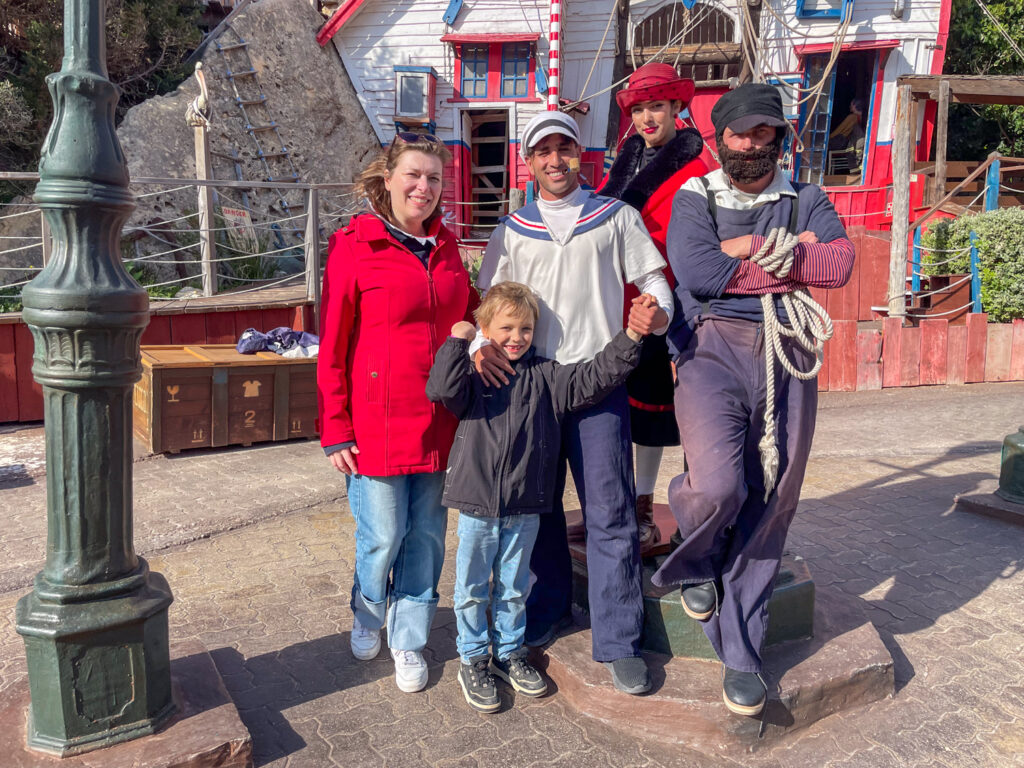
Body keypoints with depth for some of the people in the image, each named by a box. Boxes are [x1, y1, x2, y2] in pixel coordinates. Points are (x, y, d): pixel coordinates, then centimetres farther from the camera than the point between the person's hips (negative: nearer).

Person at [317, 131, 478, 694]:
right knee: (383, 536, 4)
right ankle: (367, 615, 36)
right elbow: (332, 346, -6)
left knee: (427, 534, 10)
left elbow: (468, 315, 23)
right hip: (378, 421, -4)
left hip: (439, 422, 5)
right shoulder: (355, 247, -6)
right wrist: (335, 430, -8)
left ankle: (408, 640, 29)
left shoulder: (444, 247, 10)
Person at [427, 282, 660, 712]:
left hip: (525, 506, 2)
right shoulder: (473, 375, -2)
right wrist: (456, 341, -17)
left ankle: (510, 652, 36)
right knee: (473, 588, 10)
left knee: (514, 586, 18)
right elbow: (441, 389, -20)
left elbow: (594, 378, -1)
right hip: (477, 503, -2)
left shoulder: (546, 377, 5)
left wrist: (631, 337, -10)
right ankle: (474, 660, 27)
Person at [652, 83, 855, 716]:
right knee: (718, 485, -24)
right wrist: (791, 255, -2)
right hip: (713, 349, -3)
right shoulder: (694, 198, 12)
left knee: (769, 505, 3)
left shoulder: (807, 202, 18)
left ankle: (740, 651, 19)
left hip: (787, 359, 3)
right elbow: (694, 271, -9)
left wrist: (742, 251, -6)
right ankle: (697, 563, 13)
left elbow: (839, 263, -3)